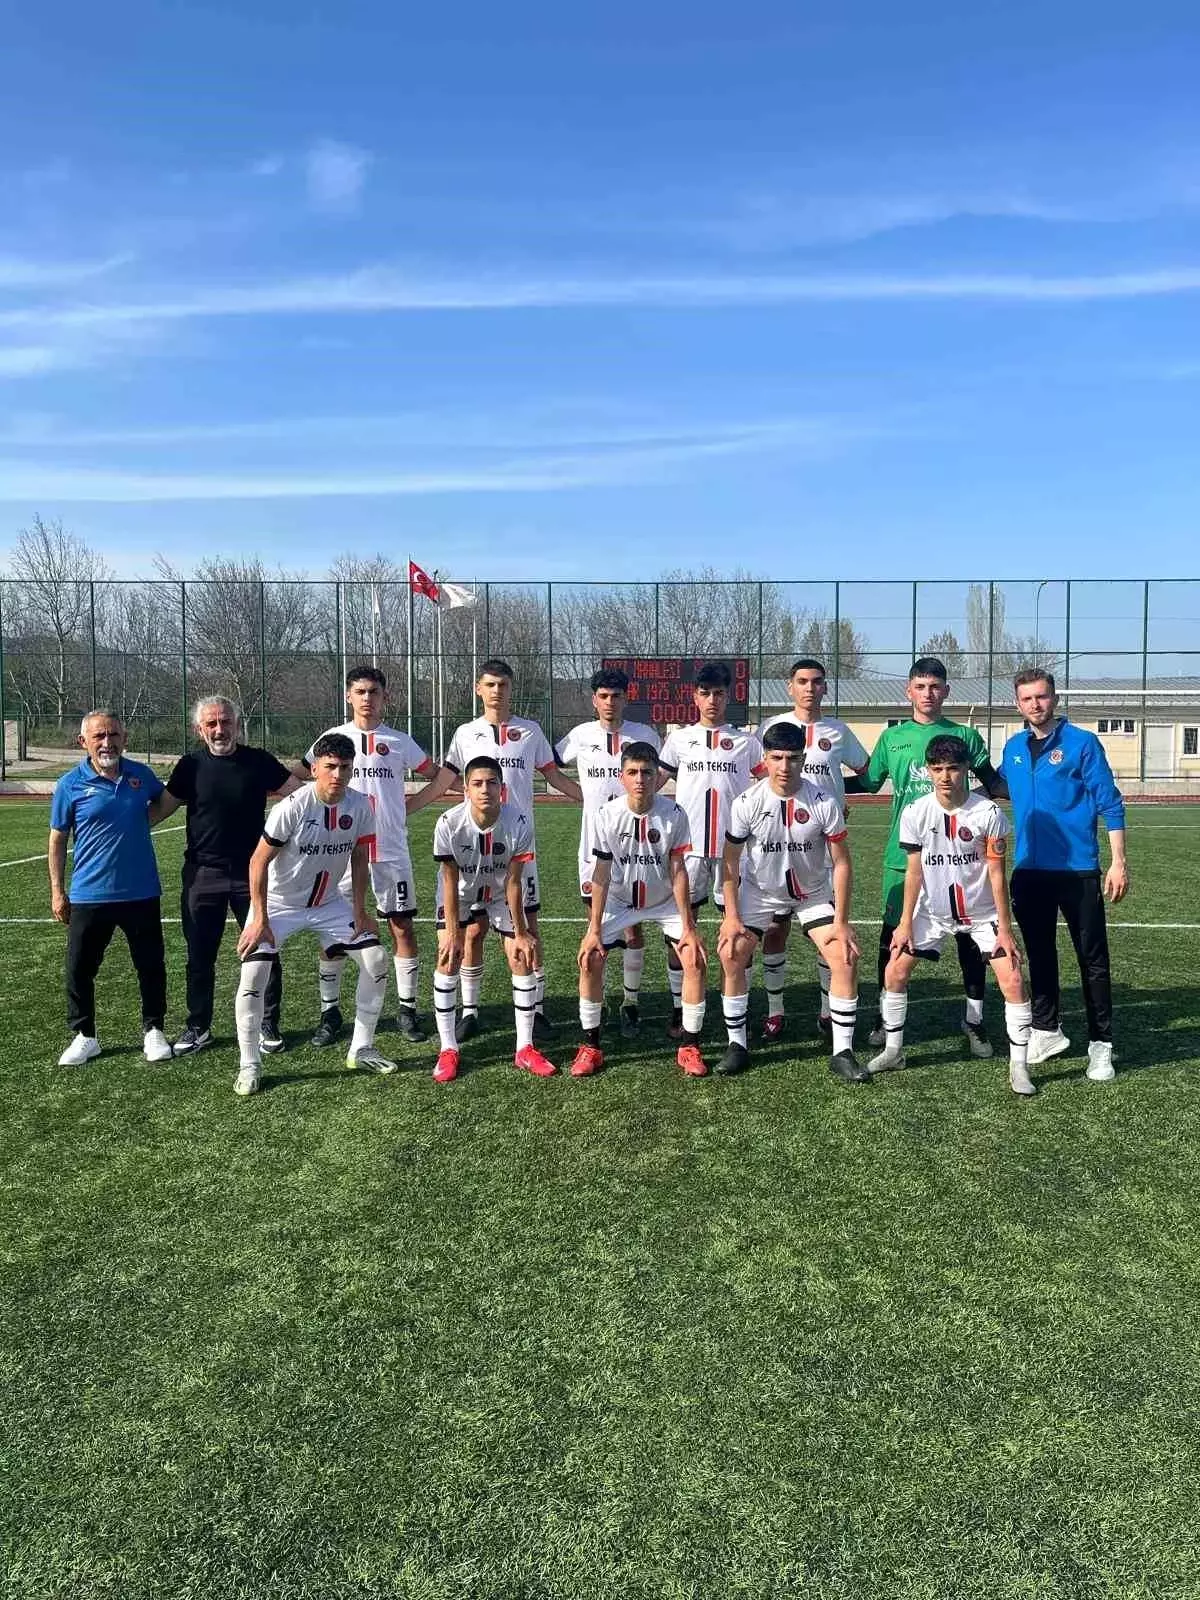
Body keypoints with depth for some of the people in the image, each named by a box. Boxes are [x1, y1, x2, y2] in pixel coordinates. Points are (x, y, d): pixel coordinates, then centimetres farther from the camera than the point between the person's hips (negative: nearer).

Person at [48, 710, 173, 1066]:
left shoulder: (141, 775, -1)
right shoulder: (71, 785, -6)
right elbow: (58, 840, 1)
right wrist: (57, 891, 0)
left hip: (142, 893, 2)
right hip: (89, 895, -1)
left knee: (151, 966, 10)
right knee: (80, 969, 7)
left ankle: (153, 1030, 26)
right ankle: (83, 1036, 24)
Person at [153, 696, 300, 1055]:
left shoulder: (258, 761, -1)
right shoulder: (191, 765, 1)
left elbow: (299, 793, 6)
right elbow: (162, 807, 6)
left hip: (251, 872, -1)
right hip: (202, 873, 1)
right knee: (200, 956, 8)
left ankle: (268, 1025, 19)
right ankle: (198, 1028, 23)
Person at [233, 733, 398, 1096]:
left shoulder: (360, 806, -12)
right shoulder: (293, 807, -26)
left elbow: (359, 859, 1)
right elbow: (259, 861, -19)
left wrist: (359, 911, -2)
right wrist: (260, 919, -20)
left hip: (329, 902, 4)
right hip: (279, 903, -4)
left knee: (376, 961, -3)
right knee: (253, 975, -17)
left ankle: (361, 1049, 13)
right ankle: (249, 1065, 2)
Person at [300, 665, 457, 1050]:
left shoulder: (399, 741, 5)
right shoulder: (333, 738, 5)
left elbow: (441, 776, 11)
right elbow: (298, 777, 12)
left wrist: (410, 805, 2)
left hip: (392, 852, 0)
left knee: (402, 929, 3)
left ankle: (407, 1009, 15)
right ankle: (330, 1013, 15)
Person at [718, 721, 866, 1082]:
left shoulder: (824, 803, -19)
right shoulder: (747, 803, -18)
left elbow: (841, 863, -13)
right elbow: (731, 860, -8)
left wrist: (841, 922, -15)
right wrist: (731, 916, -13)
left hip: (814, 894, 0)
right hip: (759, 893, 0)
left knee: (846, 959, -14)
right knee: (732, 957, -14)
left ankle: (843, 1053, -1)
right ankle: (737, 1045, 4)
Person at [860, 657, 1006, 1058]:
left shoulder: (964, 736, 5)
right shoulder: (892, 737, 8)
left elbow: (994, 784, 10)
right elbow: (868, 782, 16)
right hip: (903, 854, 1)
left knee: (969, 934, 2)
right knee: (893, 934, 7)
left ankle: (974, 1019, 18)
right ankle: (886, 1013, 25)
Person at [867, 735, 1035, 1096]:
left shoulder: (988, 812, -17)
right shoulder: (915, 812, -13)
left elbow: (996, 874, -12)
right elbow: (914, 871, -5)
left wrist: (1005, 929, -11)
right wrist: (905, 923, -4)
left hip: (982, 913, -2)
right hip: (933, 911, 2)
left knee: (1012, 981, -13)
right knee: (894, 972, -1)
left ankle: (1018, 1066, 3)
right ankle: (893, 1051, 19)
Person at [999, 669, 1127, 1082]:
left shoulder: (1082, 743, -6)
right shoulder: (1013, 748, 8)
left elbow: (1110, 804, -7)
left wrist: (1118, 862, -11)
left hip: (1077, 868, -5)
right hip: (1029, 870, 5)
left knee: (1092, 958, 2)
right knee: (1039, 953, 14)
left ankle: (1100, 1045, 11)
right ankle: (1046, 1031, 27)